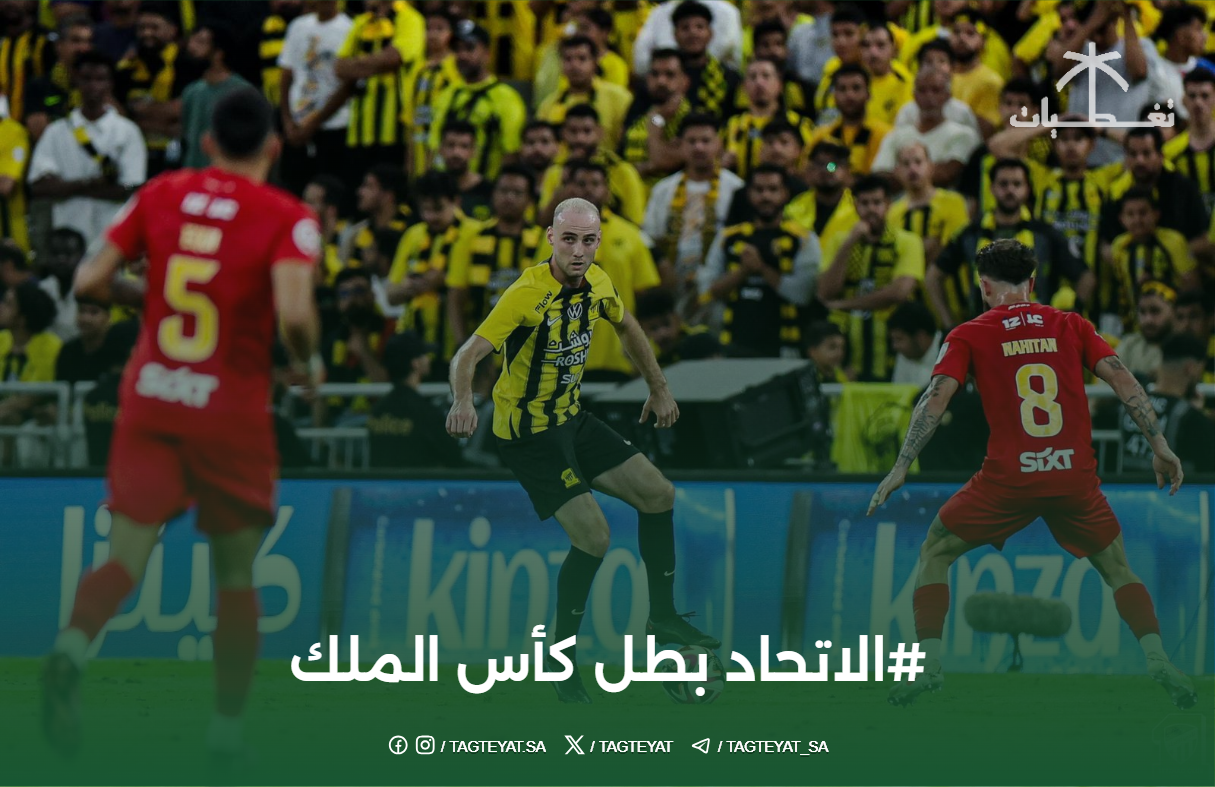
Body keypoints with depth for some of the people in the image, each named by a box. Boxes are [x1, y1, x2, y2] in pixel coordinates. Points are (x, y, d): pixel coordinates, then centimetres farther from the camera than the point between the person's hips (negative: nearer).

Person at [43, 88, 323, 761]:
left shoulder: (160, 194, 4)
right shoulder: (287, 218, -7)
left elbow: (88, 282, 3)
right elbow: (294, 314, -22)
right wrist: (309, 364, -1)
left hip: (148, 399, 2)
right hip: (232, 407, -2)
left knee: (126, 557, -1)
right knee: (236, 573, 14)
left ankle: (70, 650, -31)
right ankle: (226, 725, 17)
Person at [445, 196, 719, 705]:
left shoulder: (597, 284, -3)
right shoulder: (528, 294, -25)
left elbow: (626, 327, 20)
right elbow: (468, 355, -32)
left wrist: (659, 388, 20)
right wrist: (463, 401, -51)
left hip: (570, 419, 8)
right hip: (527, 433, -8)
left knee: (657, 493, 6)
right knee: (593, 534, -16)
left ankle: (662, 616, 22)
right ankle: (562, 658, 0)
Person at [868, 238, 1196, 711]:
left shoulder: (970, 335, 6)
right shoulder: (1071, 326, 11)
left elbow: (936, 397, -5)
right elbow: (1122, 379, 3)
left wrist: (901, 468, -6)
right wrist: (1159, 446, 4)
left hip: (1008, 478, -2)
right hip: (1076, 475, 2)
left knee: (934, 555, 17)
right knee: (1117, 569, 21)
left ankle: (929, 664, 4)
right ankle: (1158, 660, 1)